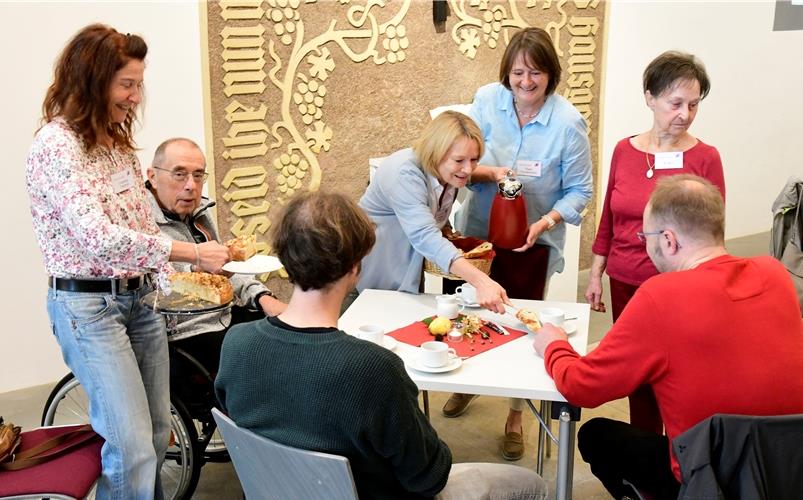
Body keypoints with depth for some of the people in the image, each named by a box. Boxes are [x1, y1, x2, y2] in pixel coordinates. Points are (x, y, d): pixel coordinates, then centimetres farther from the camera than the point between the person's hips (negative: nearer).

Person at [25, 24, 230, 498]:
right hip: (88, 306, -8)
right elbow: (97, 237, -26)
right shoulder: (56, 144, -15)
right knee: (132, 448, -9)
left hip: (140, 297, 8)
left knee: (158, 436, 13)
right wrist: (193, 252, -25)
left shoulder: (116, 138, 11)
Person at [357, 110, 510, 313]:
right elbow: (425, 237, -44)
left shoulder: (449, 172, -5)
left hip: (408, 274, 7)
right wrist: (481, 281, -54)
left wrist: (448, 233, -11)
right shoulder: (404, 175, -31)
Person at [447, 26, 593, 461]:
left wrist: (547, 221, -27)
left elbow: (578, 191, -10)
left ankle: (516, 415, 29)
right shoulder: (486, 100, -11)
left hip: (531, 241, -2)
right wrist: (489, 172, -26)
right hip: (479, 231, 2)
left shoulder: (568, 122, -18)